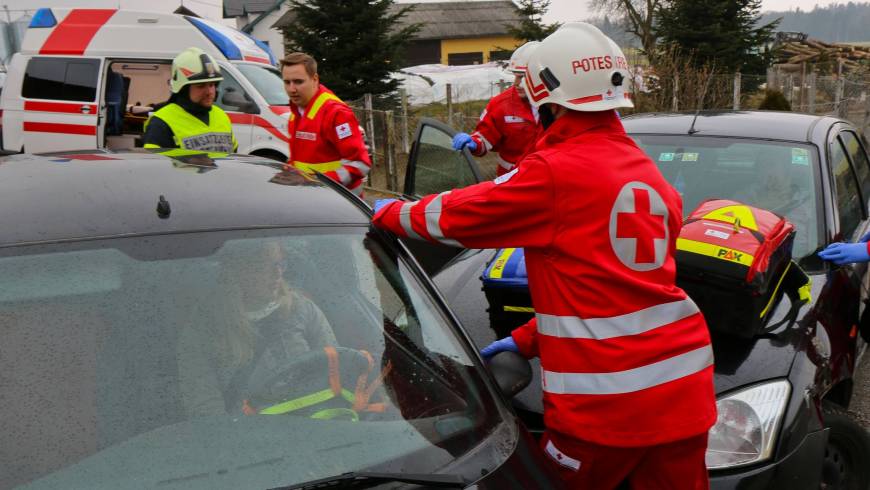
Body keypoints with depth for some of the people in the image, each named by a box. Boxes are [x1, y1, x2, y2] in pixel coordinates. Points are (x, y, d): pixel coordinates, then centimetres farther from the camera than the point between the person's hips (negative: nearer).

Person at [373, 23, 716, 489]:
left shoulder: (554, 172, -13)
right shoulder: (650, 174, 11)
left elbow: (457, 215, -2)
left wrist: (389, 213, 18)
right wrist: (527, 339, 18)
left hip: (606, 397, -7)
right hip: (682, 384, 7)